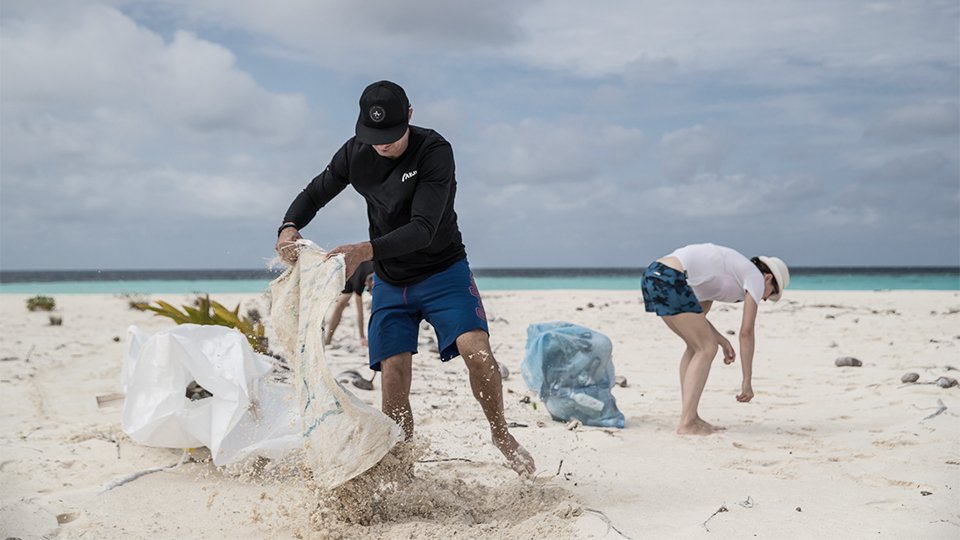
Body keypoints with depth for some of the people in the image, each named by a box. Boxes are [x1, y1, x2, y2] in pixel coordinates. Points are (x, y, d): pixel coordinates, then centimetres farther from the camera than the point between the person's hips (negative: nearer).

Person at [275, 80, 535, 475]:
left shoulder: (435, 151, -21)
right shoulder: (355, 154, -6)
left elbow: (423, 230, -29)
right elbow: (314, 194, 8)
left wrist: (365, 251, -42)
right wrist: (289, 227, -15)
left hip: (443, 271, -3)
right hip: (390, 282, 3)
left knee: (477, 351, -22)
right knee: (393, 382, -6)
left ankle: (501, 435, 3)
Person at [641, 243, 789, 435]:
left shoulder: (727, 272, 31)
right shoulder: (755, 276, 7)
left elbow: (697, 315, 30)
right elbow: (746, 333, 3)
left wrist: (722, 340, 19)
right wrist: (747, 381, 8)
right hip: (670, 278, -9)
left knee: (696, 346, 19)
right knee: (707, 349, 1)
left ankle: (689, 417, 18)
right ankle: (687, 423, -2)